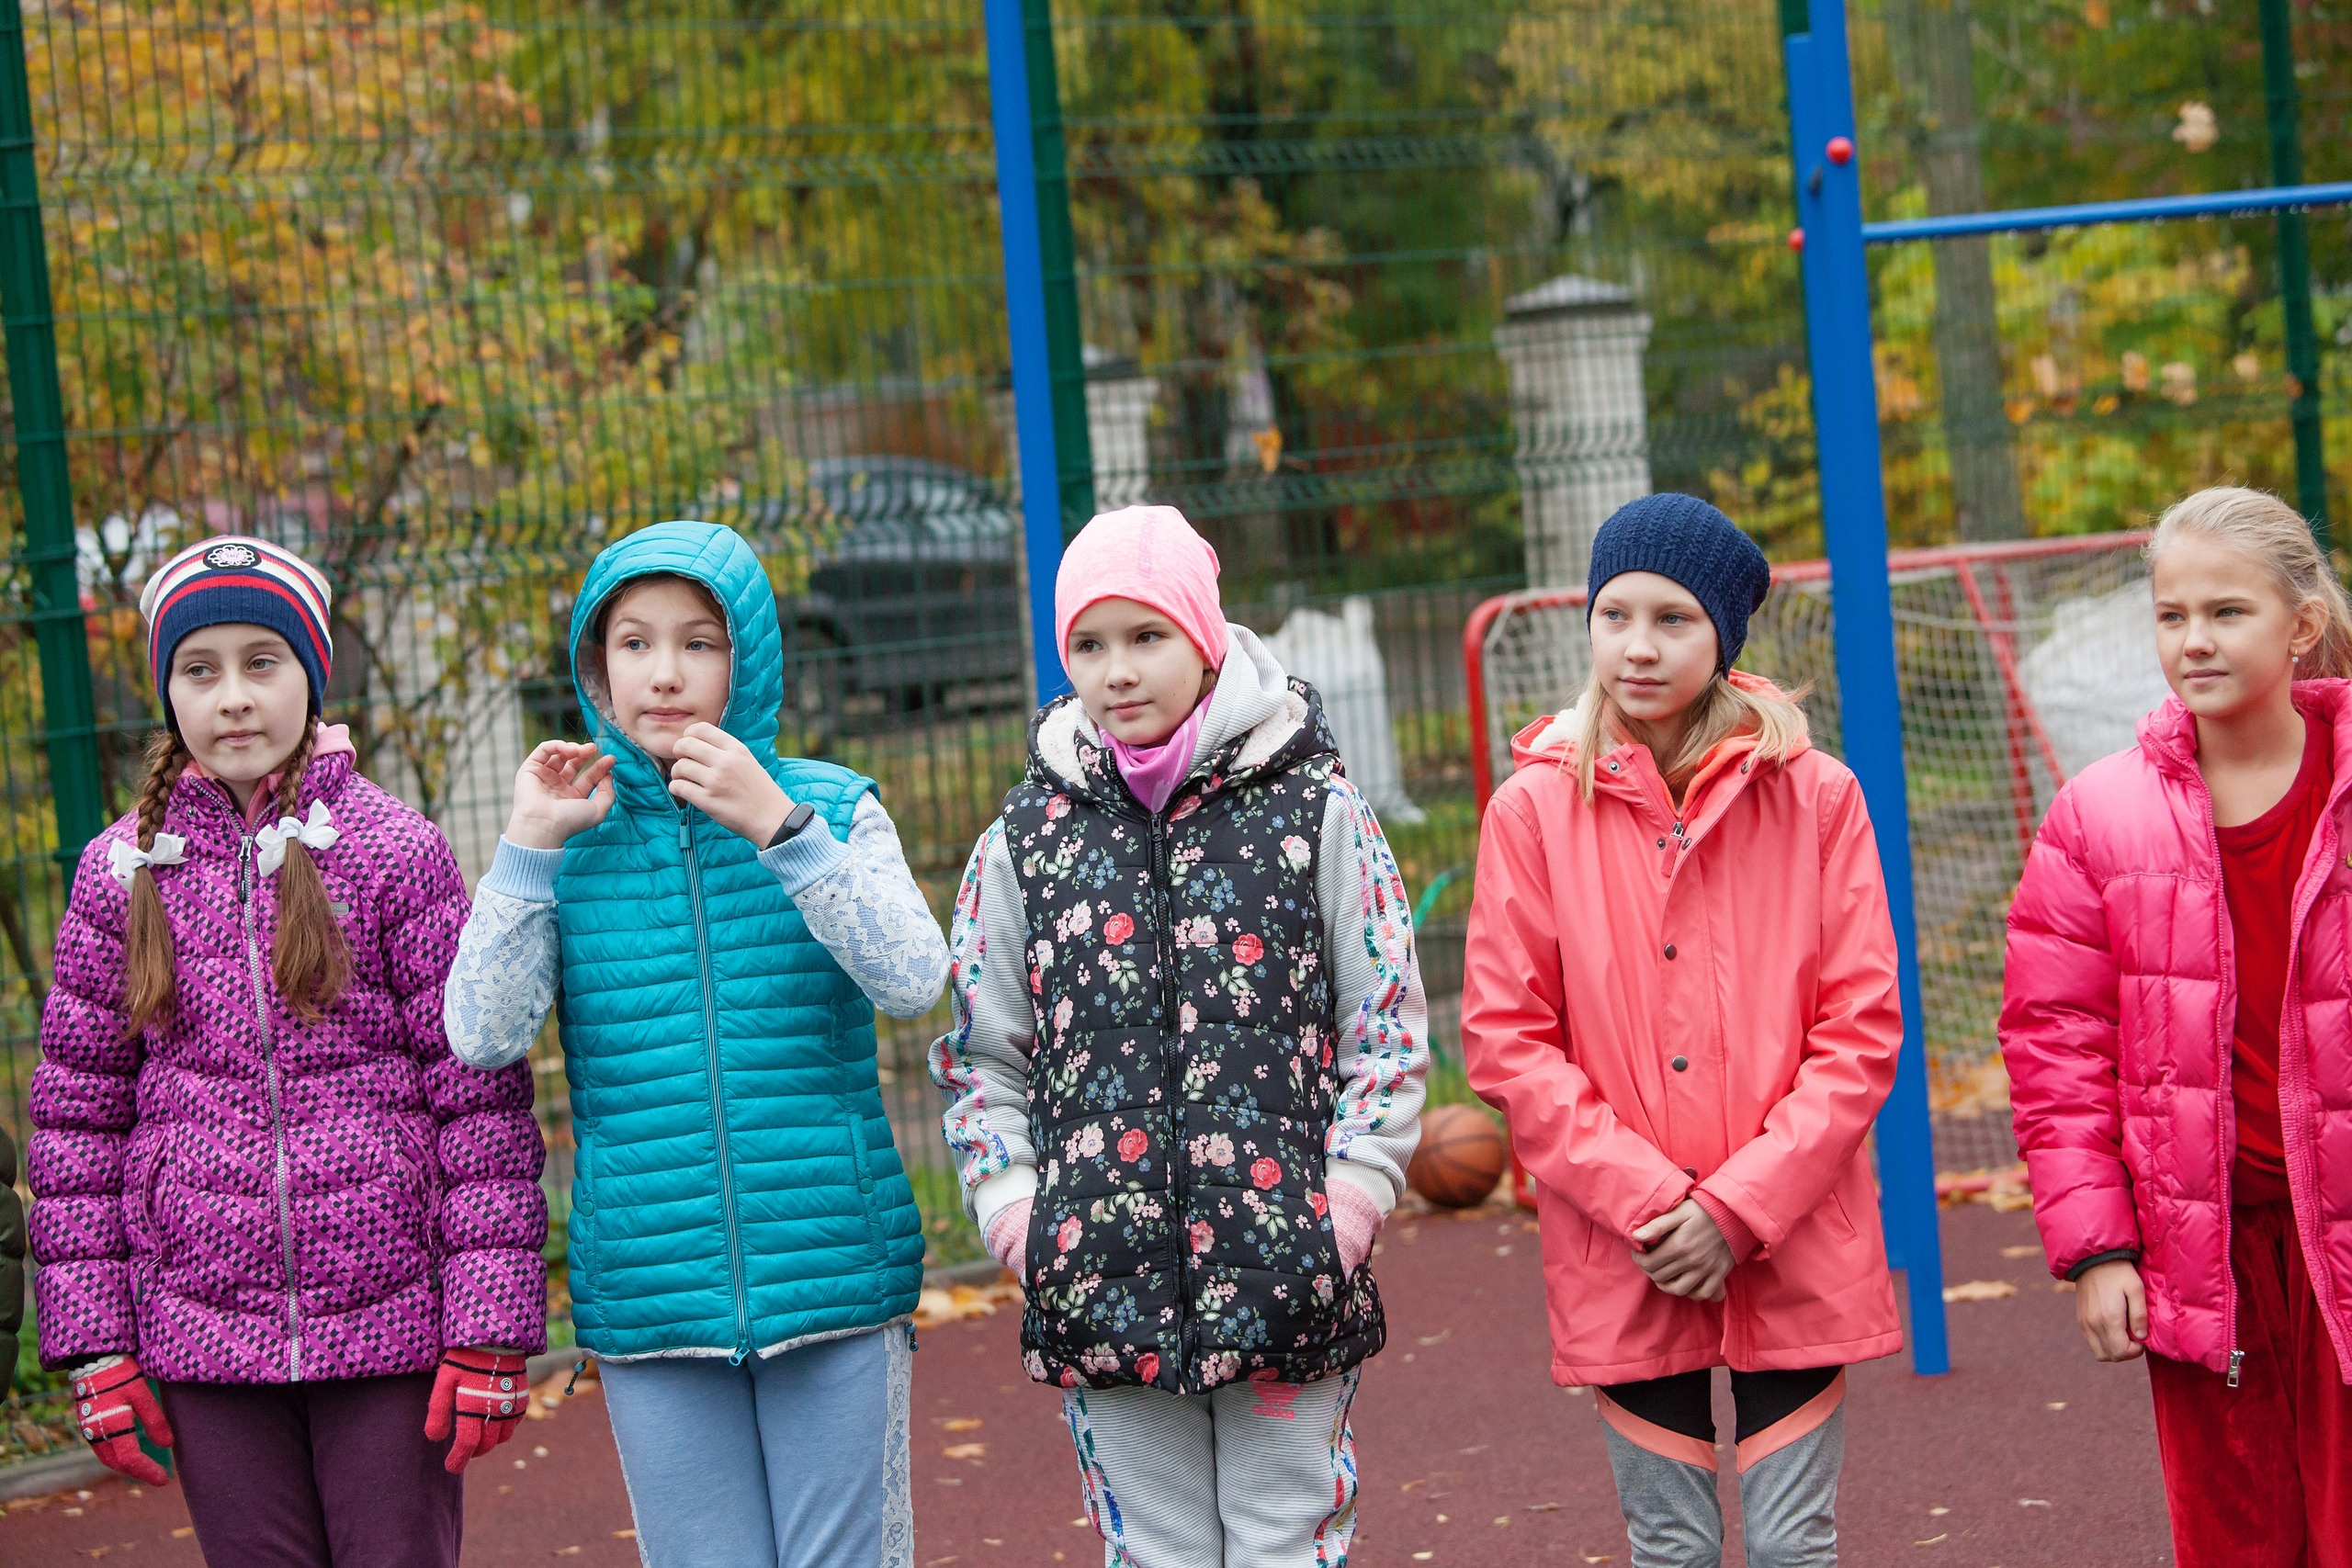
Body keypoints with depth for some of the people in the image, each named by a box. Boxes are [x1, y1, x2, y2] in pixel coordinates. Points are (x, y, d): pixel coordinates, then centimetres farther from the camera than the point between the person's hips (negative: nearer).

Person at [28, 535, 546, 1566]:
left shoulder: (397, 852, -1)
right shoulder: (122, 872, 5)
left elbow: (482, 1093, -3)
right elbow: (77, 1115, 9)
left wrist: (490, 1333, -7)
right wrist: (93, 1346, 3)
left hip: (390, 1325, -2)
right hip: (206, 1340, 2)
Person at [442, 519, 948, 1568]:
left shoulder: (832, 809, 2)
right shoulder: (574, 837, 5)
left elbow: (913, 984, -13)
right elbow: (483, 1038, -5)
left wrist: (778, 826, -19)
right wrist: (531, 843, -10)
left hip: (834, 1281, -1)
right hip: (650, 1300, 1)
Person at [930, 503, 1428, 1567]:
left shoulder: (1314, 810, 1)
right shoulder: (1025, 838, 7)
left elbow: (1388, 1026, 2)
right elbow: (979, 1053, 11)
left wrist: (1345, 1209, -7)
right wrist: (1020, 1224, 0)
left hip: (1285, 1281, -2)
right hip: (1101, 1284, 2)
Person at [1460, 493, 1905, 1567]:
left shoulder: (1813, 797, 0)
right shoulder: (1536, 808, 0)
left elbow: (1861, 1030, -2)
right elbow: (1506, 1037, -2)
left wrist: (1740, 1207, -11)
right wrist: (1642, 1198, -11)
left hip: (1795, 1251, 0)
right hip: (1624, 1264, 0)